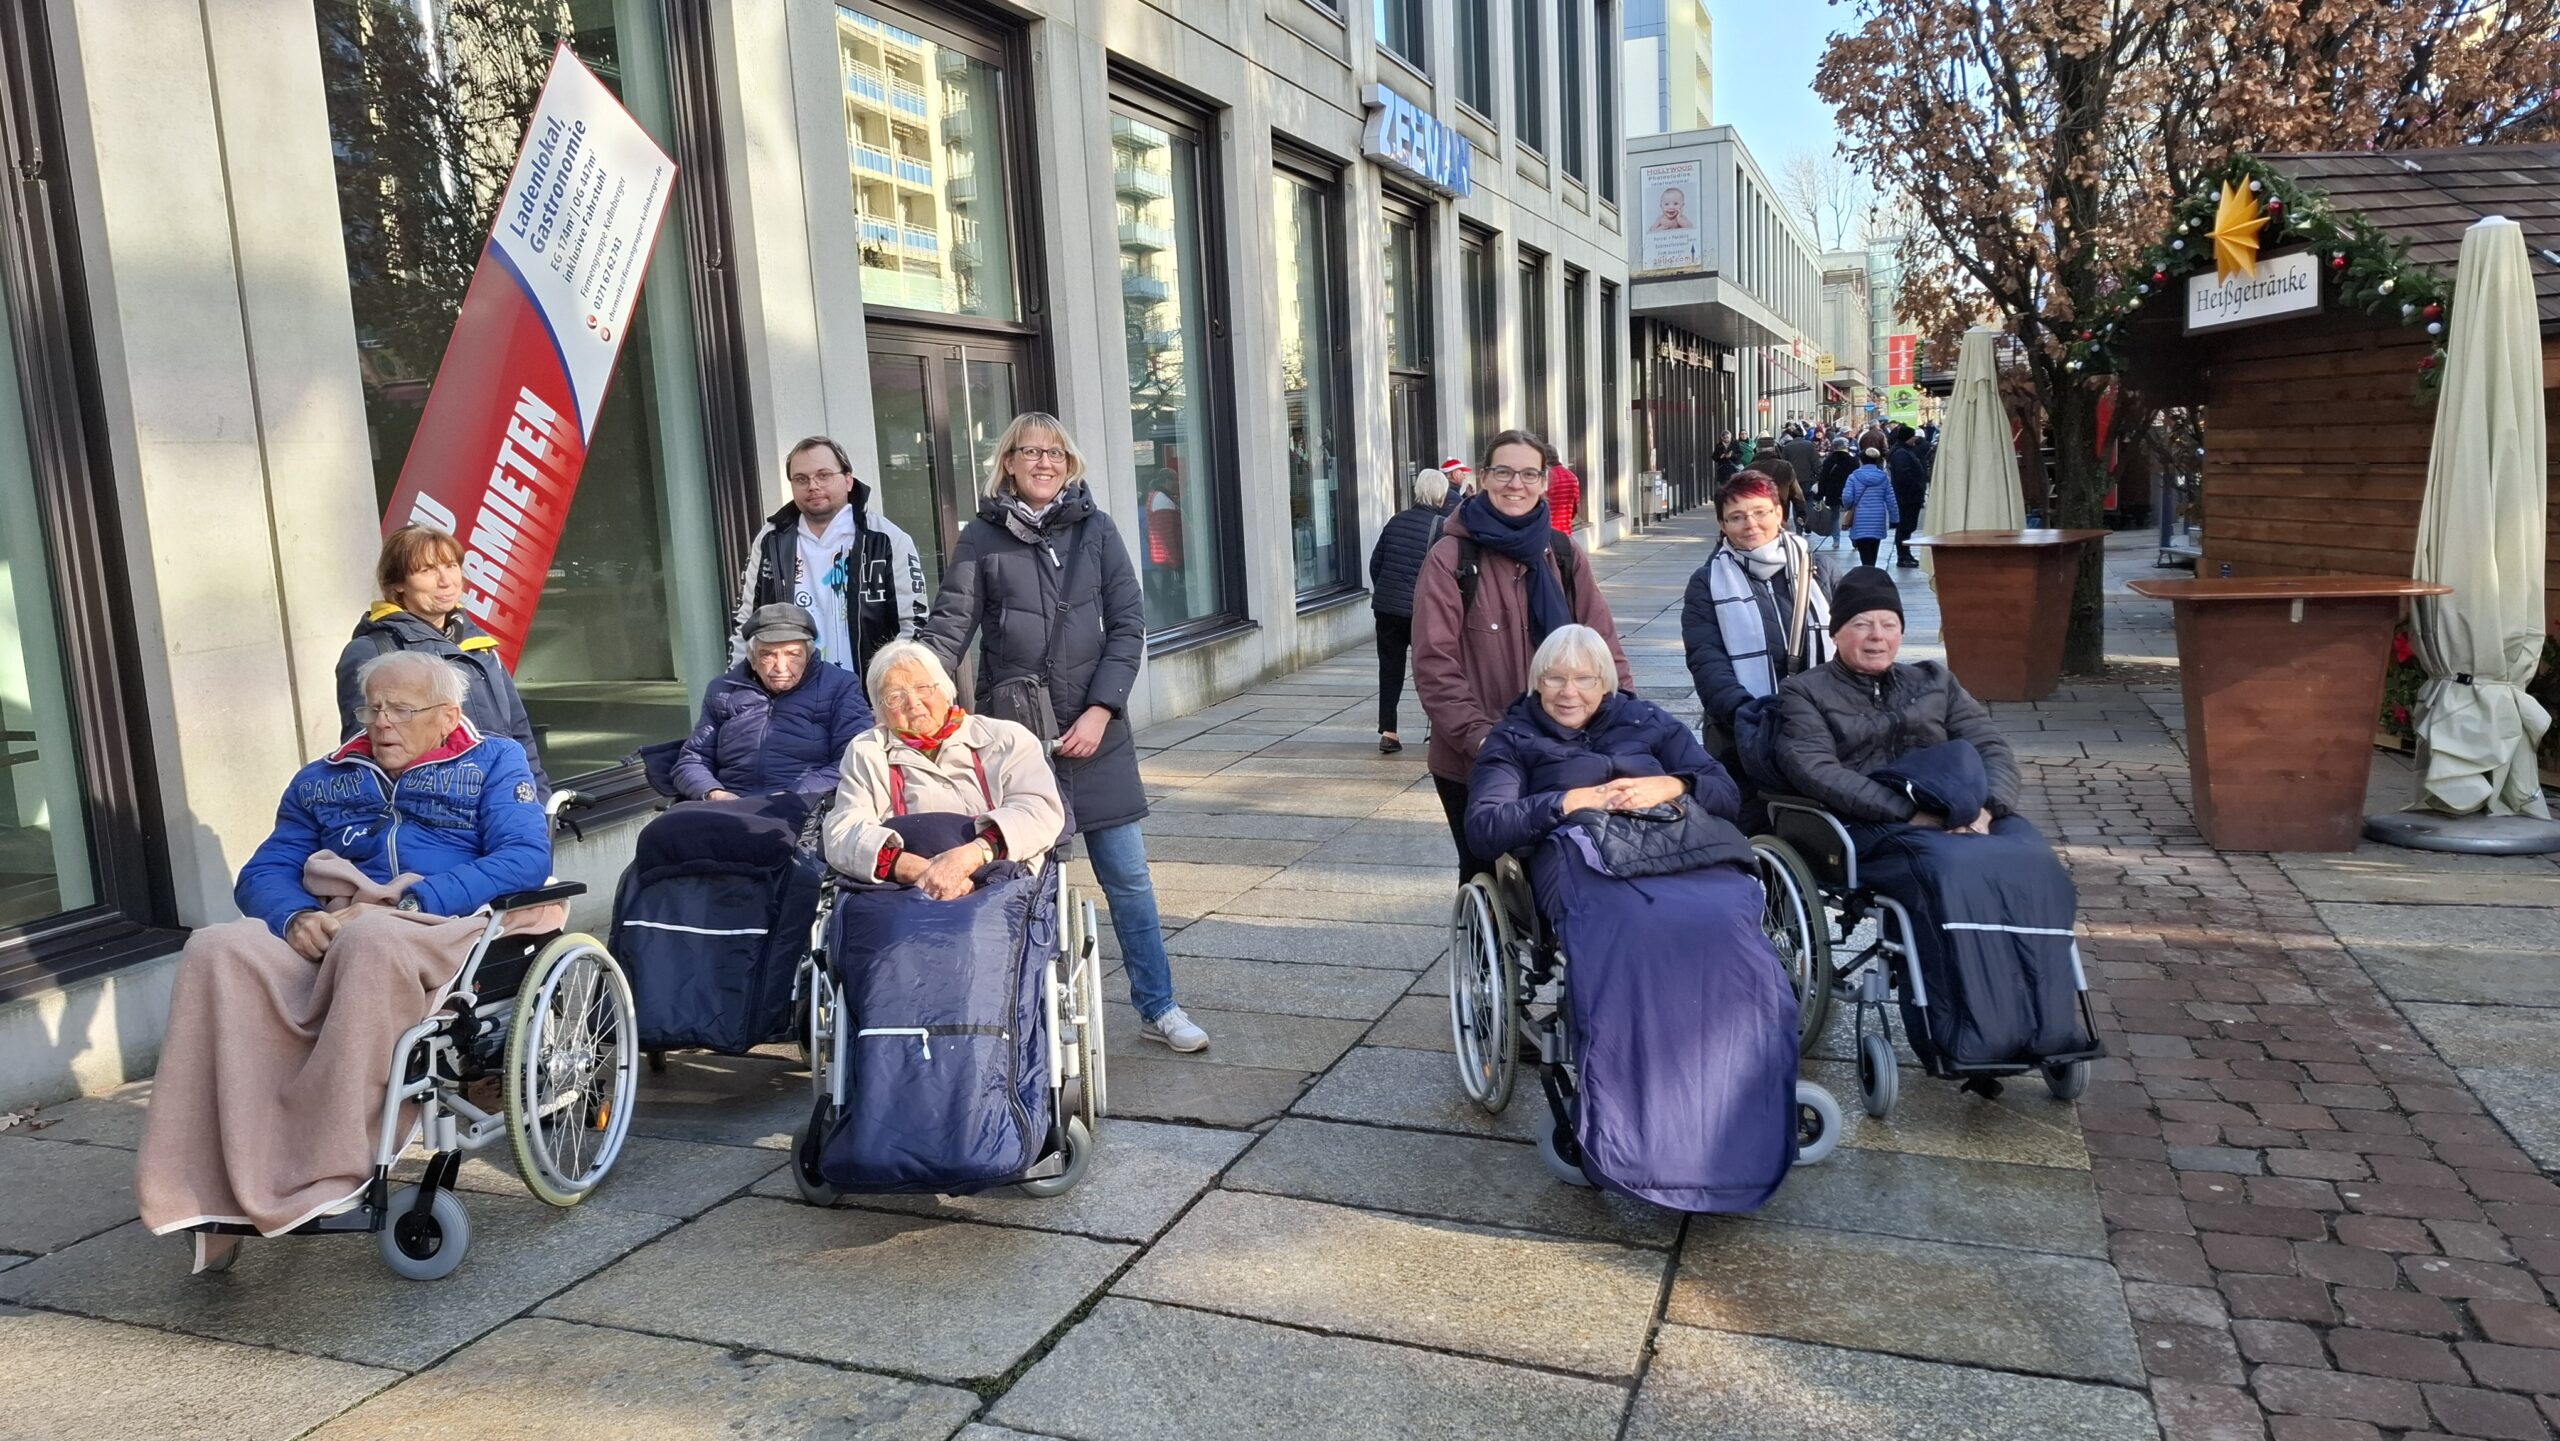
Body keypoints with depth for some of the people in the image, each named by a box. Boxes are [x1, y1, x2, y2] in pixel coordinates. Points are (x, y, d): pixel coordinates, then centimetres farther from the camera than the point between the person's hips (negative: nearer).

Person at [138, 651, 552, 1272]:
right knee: (216, 952, -26)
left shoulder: (494, 762, 15)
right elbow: (263, 874, 18)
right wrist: (296, 917, -8)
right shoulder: (322, 780, 29)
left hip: (444, 928, -4)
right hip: (326, 938, 4)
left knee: (370, 941, -39)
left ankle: (324, 1174, -35)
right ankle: (212, 1192, -30)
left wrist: (405, 903, -14)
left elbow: (527, 858, -3)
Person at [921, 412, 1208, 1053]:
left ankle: (1158, 1007, 20)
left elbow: (1128, 627, 2)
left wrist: (1100, 711, -8)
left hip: (1095, 733, 2)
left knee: (1128, 875, 7)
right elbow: (948, 629, -5)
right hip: (1012, 731, -1)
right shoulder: (982, 537, 0)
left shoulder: (1096, 529, 4)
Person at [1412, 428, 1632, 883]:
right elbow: (1434, 663, -12)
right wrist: (1480, 739, -21)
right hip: (1472, 765, -3)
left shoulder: (1563, 554, 7)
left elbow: (1602, 642, 7)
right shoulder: (1451, 558, -6)